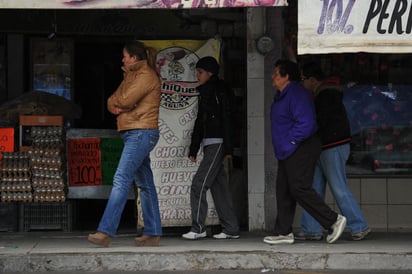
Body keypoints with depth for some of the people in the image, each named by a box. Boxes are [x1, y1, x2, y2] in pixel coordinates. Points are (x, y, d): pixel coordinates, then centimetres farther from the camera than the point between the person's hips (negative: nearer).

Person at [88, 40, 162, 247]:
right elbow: (112, 102, 18)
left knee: (121, 180, -18)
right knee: (145, 185, 9)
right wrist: (115, 107, -6)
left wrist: (127, 78, 0)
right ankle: (153, 233, 11)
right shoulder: (133, 76, 23)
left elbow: (124, 100, -18)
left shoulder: (146, 76, -8)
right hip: (134, 135, 10)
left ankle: (106, 232, -25)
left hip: (141, 133, -10)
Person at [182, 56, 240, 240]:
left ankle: (198, 228, -12)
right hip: (209, 145, 9)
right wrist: (193, 150, 20)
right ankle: (231, 229, 11)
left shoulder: (220, 92, -8)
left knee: (198, 184, -13)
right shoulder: (205, 93, 20)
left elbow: (226, 120, -15)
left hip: (217, 144, -9)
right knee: (218, 187, 8)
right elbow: (199, 123, 22)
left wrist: (228, 149, -20)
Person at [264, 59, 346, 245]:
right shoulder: (282, 95, 16)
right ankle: (283, 233, 14)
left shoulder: (296, 94, -17)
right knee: (283, 190, 10)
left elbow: (306, 123, -26)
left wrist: (291, 141, -17)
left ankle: (334, 220, -6)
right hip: (287, 152, 11)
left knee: (299, 188, -13)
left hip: (300, 151, -11)